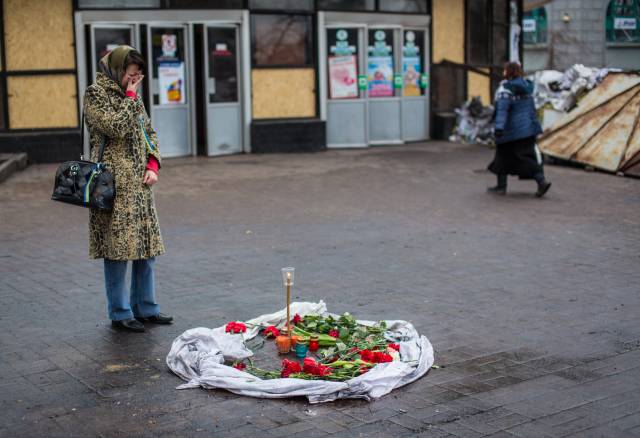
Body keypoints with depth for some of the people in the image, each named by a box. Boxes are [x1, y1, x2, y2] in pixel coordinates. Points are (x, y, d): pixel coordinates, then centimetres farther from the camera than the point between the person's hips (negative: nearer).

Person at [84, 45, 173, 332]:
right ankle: (120, 314, 7)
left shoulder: (131, 96, 18)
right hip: (115, 184, -7)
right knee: (118, 249, -3)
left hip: (140, 184, 7)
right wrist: (130, 98, -7)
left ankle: (145, 308, 20)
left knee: (146, 246, 9)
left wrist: (153, 164, 5)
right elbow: (116, 127, -18)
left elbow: (149, 132, 19)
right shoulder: (95, 94, -4)